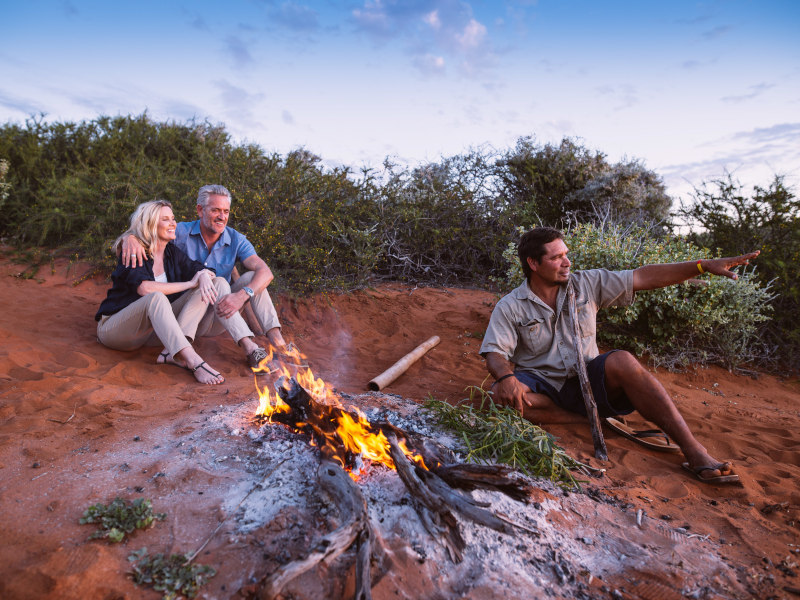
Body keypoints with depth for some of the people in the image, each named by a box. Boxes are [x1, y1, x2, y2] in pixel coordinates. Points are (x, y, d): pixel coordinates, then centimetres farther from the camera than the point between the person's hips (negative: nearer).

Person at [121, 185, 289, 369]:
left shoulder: (236, 240, -6)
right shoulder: (182, 233, -7)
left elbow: (265, 272, -20)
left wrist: (242, 295, -39)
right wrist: (130, 238, -38)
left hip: (217, 321, 2)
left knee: (252, 278, -19)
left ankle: (277, 342, -34)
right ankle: (250, 348, -41)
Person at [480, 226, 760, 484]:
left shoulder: (586, 284, 4)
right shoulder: (510, 307, -5)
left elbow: (643, 277, 0)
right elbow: (495, 353, -14)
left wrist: (705, 265, -7)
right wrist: (506, 377, -37)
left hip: (587, 378, 2)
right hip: (542, 385, -1)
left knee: (621, 361, -32)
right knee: (501, 395, -34)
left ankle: (694, 451, -30)